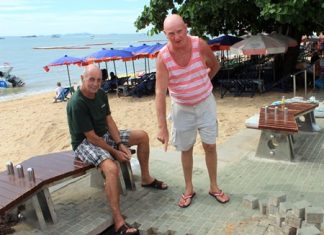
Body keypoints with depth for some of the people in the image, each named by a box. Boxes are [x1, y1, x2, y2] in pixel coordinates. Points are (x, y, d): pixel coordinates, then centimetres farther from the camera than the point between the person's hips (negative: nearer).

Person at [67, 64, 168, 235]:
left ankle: (146, 178, 20)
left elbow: (109, 120, 2)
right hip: (85, 143, -8)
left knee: (142, 136, 3)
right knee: (111, 168, -36)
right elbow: (91, 137, -24)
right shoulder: (77, 104, -26)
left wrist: (121, 144, -10)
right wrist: (115, 152, -19)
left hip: (104, 134, 8)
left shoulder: (100, 94, -2)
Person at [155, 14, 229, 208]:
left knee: (210, 146, 7)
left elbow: (215, 66, 4)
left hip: (205, 103, 1)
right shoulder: (163, 57, -21)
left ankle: (214, 187, 25)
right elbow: (160, 93, -24)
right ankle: (189, 189, 27)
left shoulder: (200, 45, -17)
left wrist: (201, 85, 9)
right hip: (182, 108, 0)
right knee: (186, 149, 9)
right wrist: (162, 127, -29)